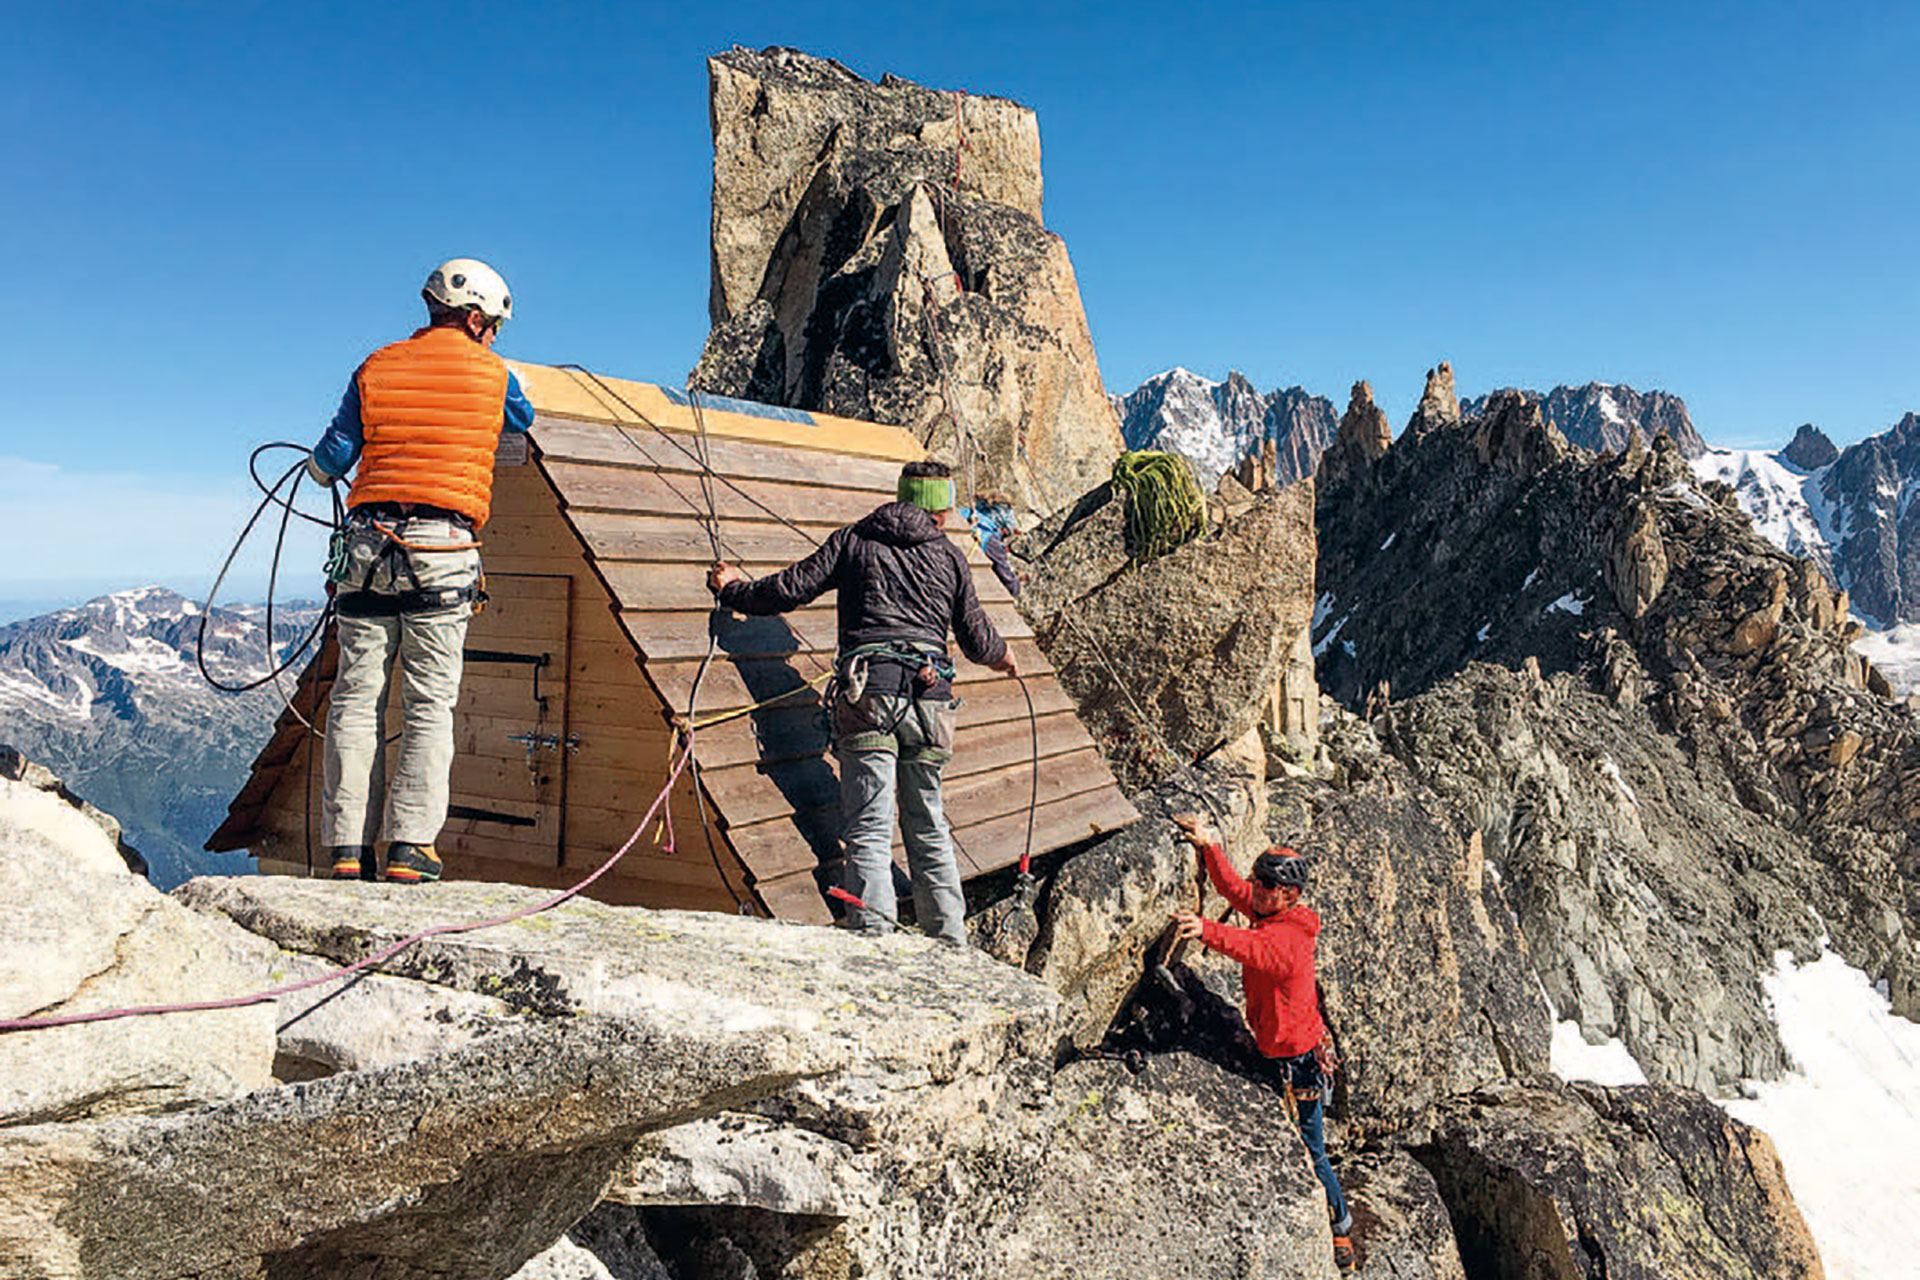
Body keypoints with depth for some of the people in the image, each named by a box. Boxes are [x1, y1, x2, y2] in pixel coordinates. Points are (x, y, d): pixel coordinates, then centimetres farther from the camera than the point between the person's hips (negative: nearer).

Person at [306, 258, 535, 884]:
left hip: (367, 548, 3)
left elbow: (329, 462, 11)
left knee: (356, 698, 6)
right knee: (430, 703, 1)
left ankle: (348, 847, 7)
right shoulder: (492, 375, 6)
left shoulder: (375, 369, 12)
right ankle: (410, 847, -2)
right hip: (443, 552, -2)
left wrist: (319, 466, 35)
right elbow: (524, 420, 27)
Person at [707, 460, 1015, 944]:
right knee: (928, 827, 15)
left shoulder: (853, 540, 14)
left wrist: (733, 588, 29)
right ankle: (951, 939, 18)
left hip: (869, 690, -2)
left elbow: (791, 589, 10)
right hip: (930, 696, 3)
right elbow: (977, 640, 21)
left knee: (869, 829, -5)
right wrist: (1003, 656, 45)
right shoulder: (950, 556, 19)